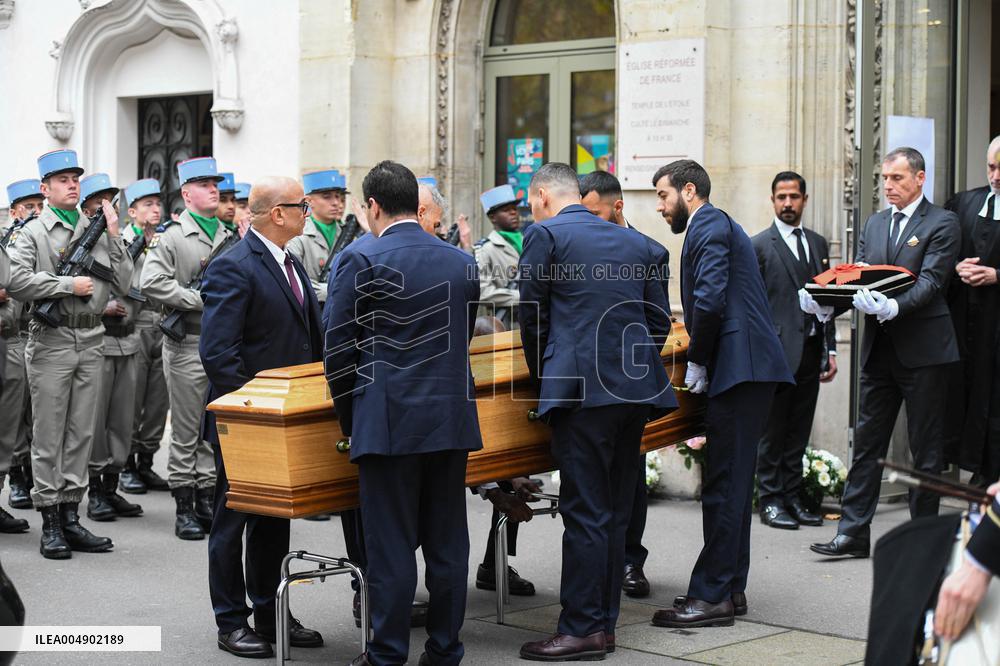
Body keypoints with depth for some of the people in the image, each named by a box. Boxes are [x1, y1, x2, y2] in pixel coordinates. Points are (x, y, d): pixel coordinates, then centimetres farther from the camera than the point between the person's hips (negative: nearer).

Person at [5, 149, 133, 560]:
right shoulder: (33, 233, -1)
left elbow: (123, 283, 7)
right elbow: (17, 282, -15)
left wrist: (113, 236, 0)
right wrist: (70, 284, -14)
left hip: (91, 341, 4)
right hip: (52, 342, -4)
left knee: (81, 434, 7)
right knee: (48, 435, 0)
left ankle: (71, 516, 14)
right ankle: (50, 523, 5)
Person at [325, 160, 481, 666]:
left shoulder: (360, 260, -7)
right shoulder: (463, 263, 9)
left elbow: (338, 349, -6)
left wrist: (348, 419, 6)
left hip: (389, 423, -5)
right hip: (453, 419, 5)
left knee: (391, 547, 1)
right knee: (448, 544, 10)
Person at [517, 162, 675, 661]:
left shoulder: (544, 235, -1)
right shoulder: (638, 243, 17)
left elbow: (532, 315, 1)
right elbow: (659, 321, 15)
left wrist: (542, 374, 15)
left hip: (583, 391, -6)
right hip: (635, 390, 6)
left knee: (584, 512, -5)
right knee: (616, 513, 12)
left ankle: (582, 629, -3)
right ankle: (604, 623, 17)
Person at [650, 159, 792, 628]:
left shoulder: (707, 225, -7)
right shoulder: (719, 225, 25)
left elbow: (710, 299, -20)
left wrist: (696, 361, -10)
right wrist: (701, 358, 14)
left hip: (739, 368, -11)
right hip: (748, 368, 11)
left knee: (724, 486, -9)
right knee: (732, 483, 13)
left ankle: (711, 596, -7)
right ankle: (731, 589, 19)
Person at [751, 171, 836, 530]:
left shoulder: (818, 243, 15)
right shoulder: (758, 246, -2)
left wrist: (830, 349, 11)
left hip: (810, 351, 5)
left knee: (798, 433, 9)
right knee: (772, 432, 0)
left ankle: (792, 499, 15)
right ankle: (771, 502, 7)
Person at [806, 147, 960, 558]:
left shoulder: (942, 224, -4)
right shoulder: (875, 224, 15)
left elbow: (931, 282, -16)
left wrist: (894, 307, -33)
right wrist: (827, 303, -12)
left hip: (923, 350, -6)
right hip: (879, 348, 6)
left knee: (925, 448, 4)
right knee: (867, 442, 7)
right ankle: (854, 532, 10)